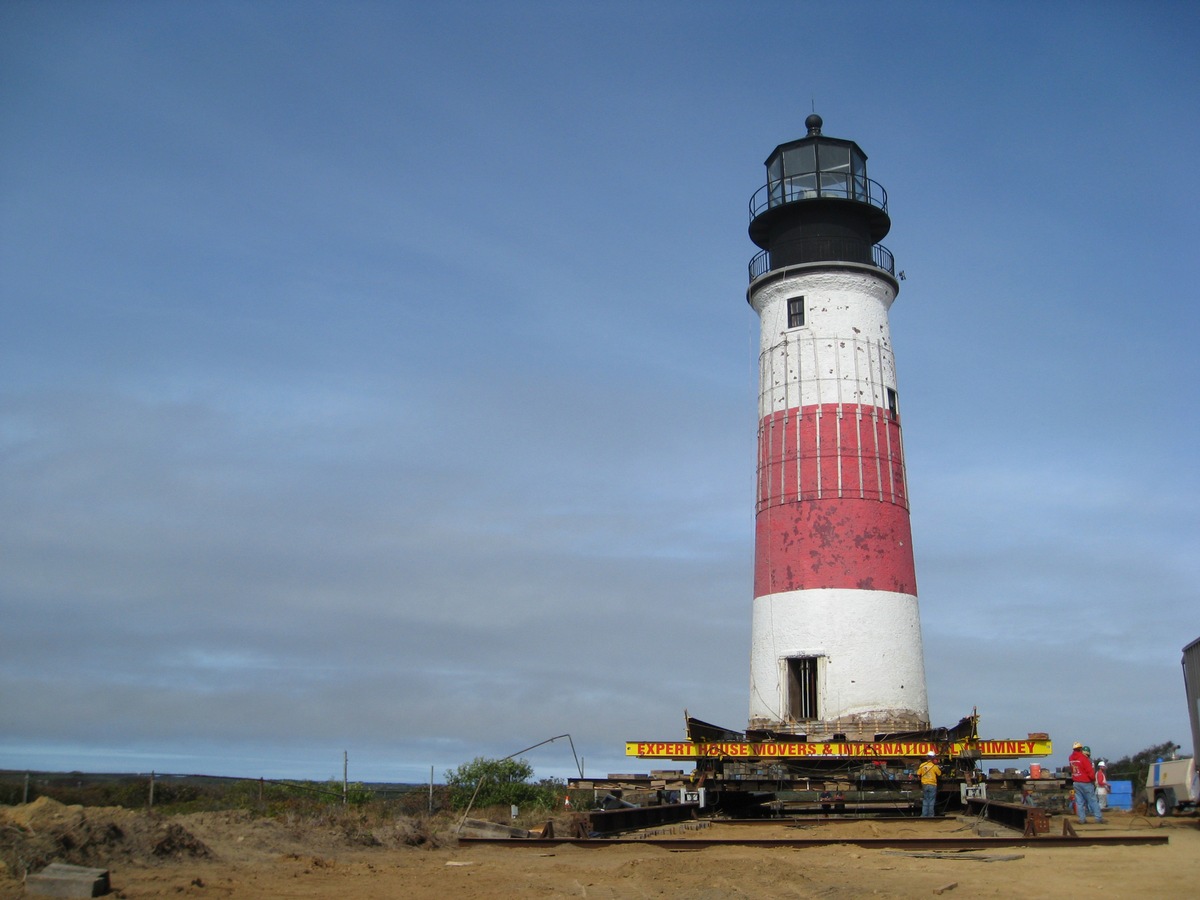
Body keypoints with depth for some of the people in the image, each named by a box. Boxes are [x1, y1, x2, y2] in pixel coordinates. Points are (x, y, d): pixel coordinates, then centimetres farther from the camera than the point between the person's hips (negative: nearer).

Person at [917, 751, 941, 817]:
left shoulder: (922, 765, -3)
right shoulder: (934, 766, -12)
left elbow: (918, 774, 4)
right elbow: (939, 774, 2)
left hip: (924, 785, 3)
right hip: (932, 785, -3)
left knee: (925, 801, 11)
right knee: (931, 801, 5)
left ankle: (924, 814, 8)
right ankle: (930, 814, 4)